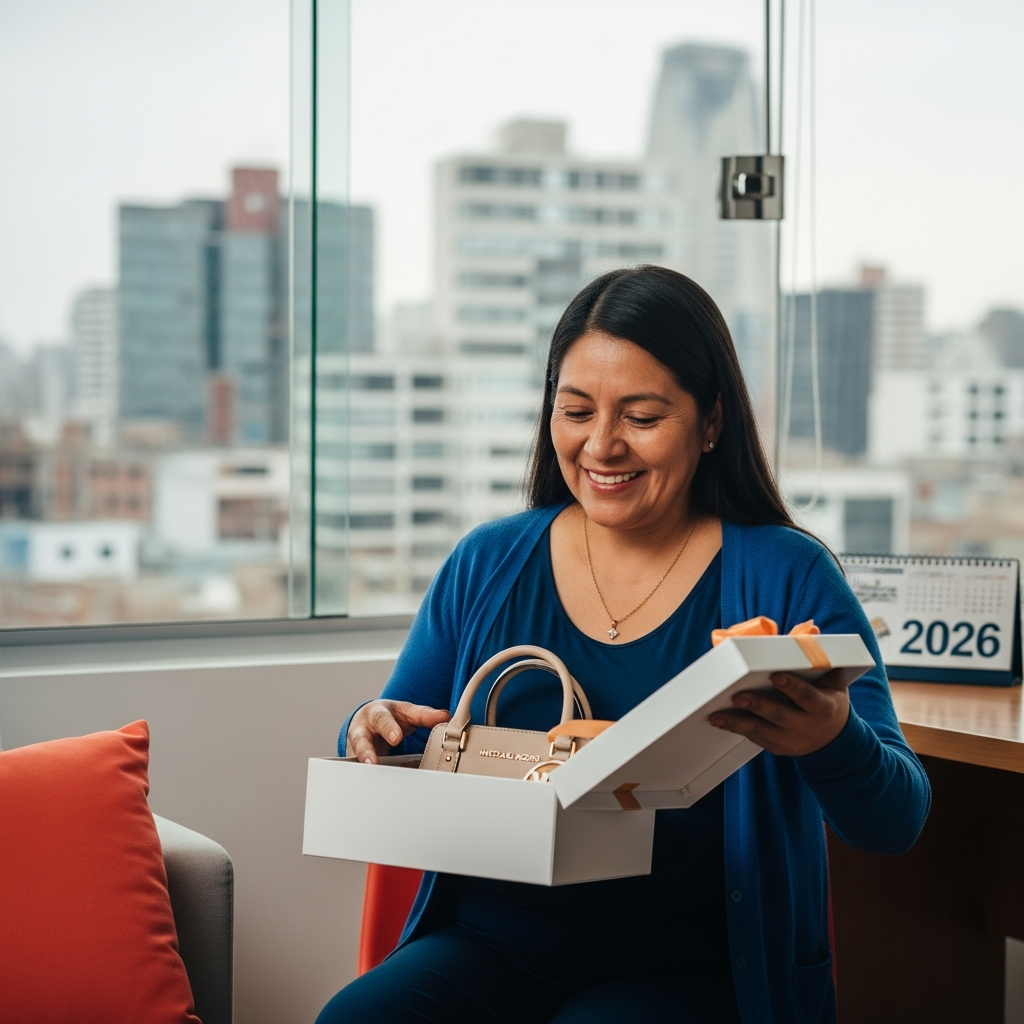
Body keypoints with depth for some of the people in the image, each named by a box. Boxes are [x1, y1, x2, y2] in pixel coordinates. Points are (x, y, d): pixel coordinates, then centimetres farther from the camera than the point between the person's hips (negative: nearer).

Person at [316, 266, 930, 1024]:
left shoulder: (786, 577, -2)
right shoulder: (485, 566, 8)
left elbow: (896, 824, -7)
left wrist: (830, 741, -30)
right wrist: (374, 736, -10)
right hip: (491, 951, 2)